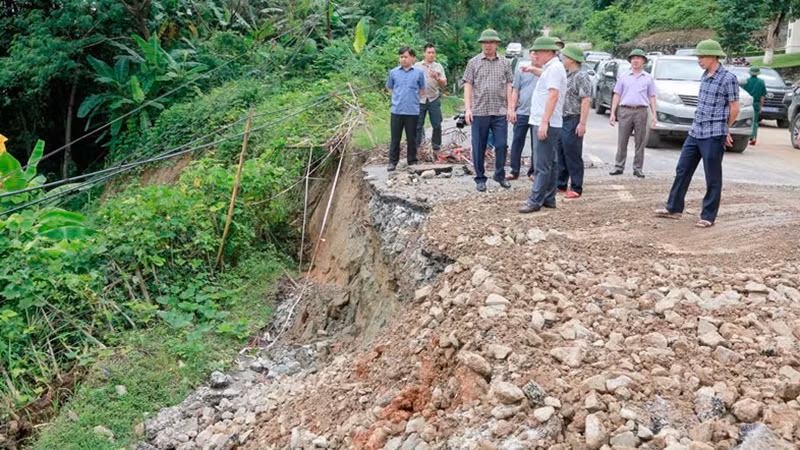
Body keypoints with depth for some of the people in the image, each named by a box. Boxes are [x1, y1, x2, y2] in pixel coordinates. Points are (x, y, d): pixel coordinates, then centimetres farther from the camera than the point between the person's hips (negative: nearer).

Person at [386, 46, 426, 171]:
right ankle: (393, 162, 12)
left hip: (412, 111, -1)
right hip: (396, 111, 1)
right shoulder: (393, 72, 6)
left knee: (411, 139, 7)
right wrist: (397, 97, 8)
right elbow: (389, 88, 18)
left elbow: (422, 91, 13)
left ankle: (412, 161, 17)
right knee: (395, 138, 4)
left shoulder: (418, 73, 3)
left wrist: (413, 99, 5)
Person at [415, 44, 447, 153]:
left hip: (434, 100, 1)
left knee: (437, 125, 1)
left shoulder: (439, 67, 10)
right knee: (418, 125, 2)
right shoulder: (417, 66, 6)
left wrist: (437, 78, -15)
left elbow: (444, 83, 4)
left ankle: (436, 146, 13)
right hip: (420, 100, -1)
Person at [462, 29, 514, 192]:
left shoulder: (505, 63, 9)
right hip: (479, 112, -1)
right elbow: (468, 85, 1)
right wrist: (467, 108, -7)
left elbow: (508, 86, 9)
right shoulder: (474, 62, 4)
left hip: (500, 112, 1)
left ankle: (500, 175, 20)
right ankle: (480, 179, 16)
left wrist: (510, 108, 2)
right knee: (479, 148, 4)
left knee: (501, 145, 2)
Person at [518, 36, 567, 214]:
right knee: (549, 164, 13)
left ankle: (535, 201, -8)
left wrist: (544, 122, -26)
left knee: (542, 165, -9)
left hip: (547, 124, -11)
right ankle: (549, 199, 19)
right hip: (545, 123, 11)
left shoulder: (554, 68, -14)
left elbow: (553, 95, -22)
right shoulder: (550, 68, 17)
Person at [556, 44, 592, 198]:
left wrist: (582, 123, -23)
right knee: (560, 155, 14)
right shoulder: (565, 75, 13)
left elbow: (586, 101, -18)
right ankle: (560, 184, 23)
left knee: (573, 156, -4)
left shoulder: (581, 77, -13)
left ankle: (576, 188, 2)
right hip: (561, 120, 9)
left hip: (573, 122, -9)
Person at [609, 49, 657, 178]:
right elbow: (617, 95, 10)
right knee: (622, 141, 1)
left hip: (641, 111, 0)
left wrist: (654, 115, 1)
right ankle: (619, 166, 6)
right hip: (625, 110, 0)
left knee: (640, 142, 2)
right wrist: (613, 113, 2)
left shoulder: (648, 78, 11)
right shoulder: (623, 77, 11)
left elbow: (652, 97, 10)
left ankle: (638, 168, 8)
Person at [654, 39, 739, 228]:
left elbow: (734, 108, -6)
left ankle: (708, 216, 10)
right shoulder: (705, 75, 11)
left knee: (712, 178, 2)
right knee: (682, 171, 12)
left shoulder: (728, 78, -11)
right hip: (695, 133, 8)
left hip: (713, 136, -8)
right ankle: (674, 209, 22)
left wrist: (723, 130, 7)